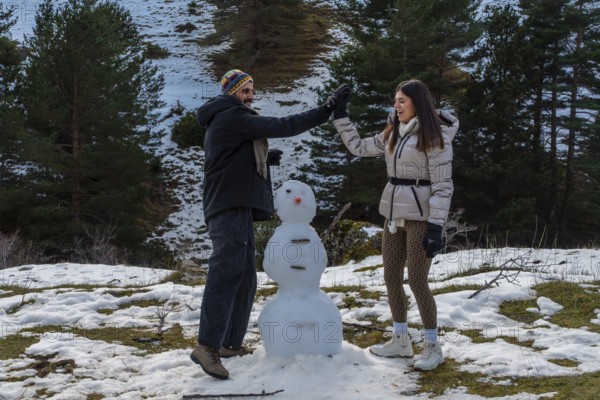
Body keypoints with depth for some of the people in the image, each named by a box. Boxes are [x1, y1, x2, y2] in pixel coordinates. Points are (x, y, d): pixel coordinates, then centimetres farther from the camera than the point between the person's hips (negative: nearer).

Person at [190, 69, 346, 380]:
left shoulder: (223, 122, 24)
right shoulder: (231, 117, -8)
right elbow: (281, 127, -15)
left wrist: (265, 158, 13)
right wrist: (324, 112, -12)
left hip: (237, 207, 11)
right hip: (229, 206, -11)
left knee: (245, 277, 10)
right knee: (227, 270, -21)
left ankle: (230, 343, 13)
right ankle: (207, 346, -27)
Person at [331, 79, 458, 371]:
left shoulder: (435, 136, -12)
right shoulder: (392, 134, 10)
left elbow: (442, 185, -14)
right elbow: (359, 147, 21)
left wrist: (435, 226, -19)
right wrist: (340, 116, 15)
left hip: (420, 216, -8)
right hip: (394, 213, 8)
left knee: (416, 281, -6)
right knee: (391, 278, 11)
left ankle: (432, 346, 8)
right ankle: (401, 341, 24)